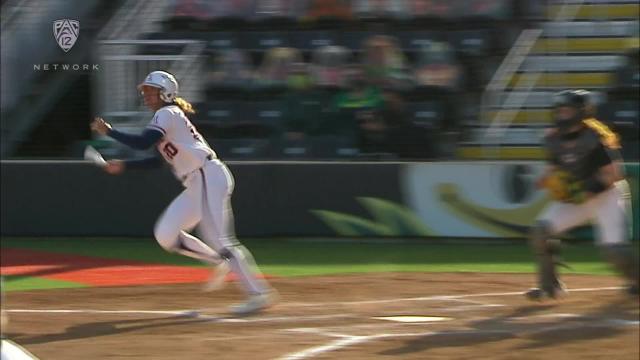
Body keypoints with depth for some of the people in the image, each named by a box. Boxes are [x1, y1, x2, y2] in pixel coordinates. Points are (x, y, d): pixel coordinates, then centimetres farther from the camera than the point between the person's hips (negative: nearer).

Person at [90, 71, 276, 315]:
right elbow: (160, 159, 29)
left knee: (218, 239, -15)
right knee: (165, 236, 5)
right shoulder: (170, 116, 22)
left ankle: (259, 293, -16)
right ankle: (220, 263, 13)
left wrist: (108, 131, -10)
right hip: (196, 184, 10)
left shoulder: (167, 114, -7)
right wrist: (124, 166, 25)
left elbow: (142, 143, -21)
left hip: (209, 177, -10)